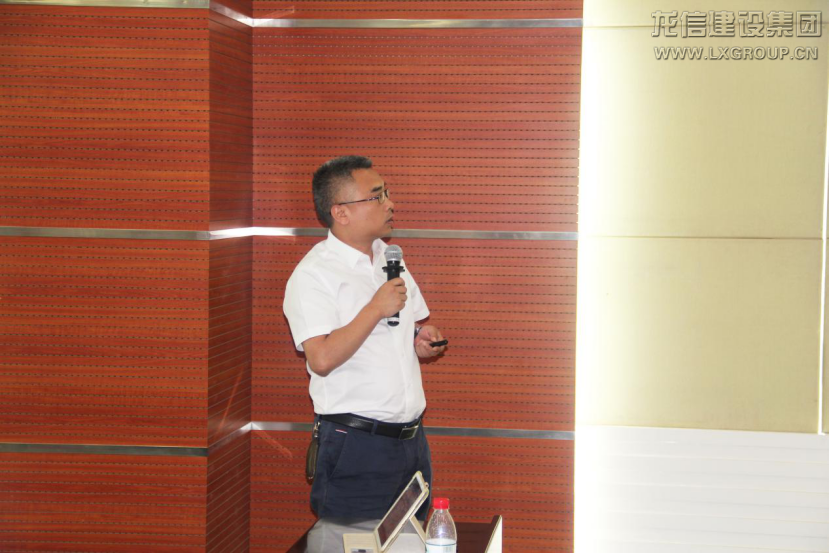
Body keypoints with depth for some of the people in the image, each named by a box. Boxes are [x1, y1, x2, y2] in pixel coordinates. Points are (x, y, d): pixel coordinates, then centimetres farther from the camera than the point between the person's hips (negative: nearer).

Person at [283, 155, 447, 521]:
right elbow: (322, 359, -22)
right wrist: (377, 309, -18)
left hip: (411, 438, 7)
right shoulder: (312, 275, -11)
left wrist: (422, 341, 3)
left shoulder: (390, 260, 14)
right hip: (355, 445, -7)